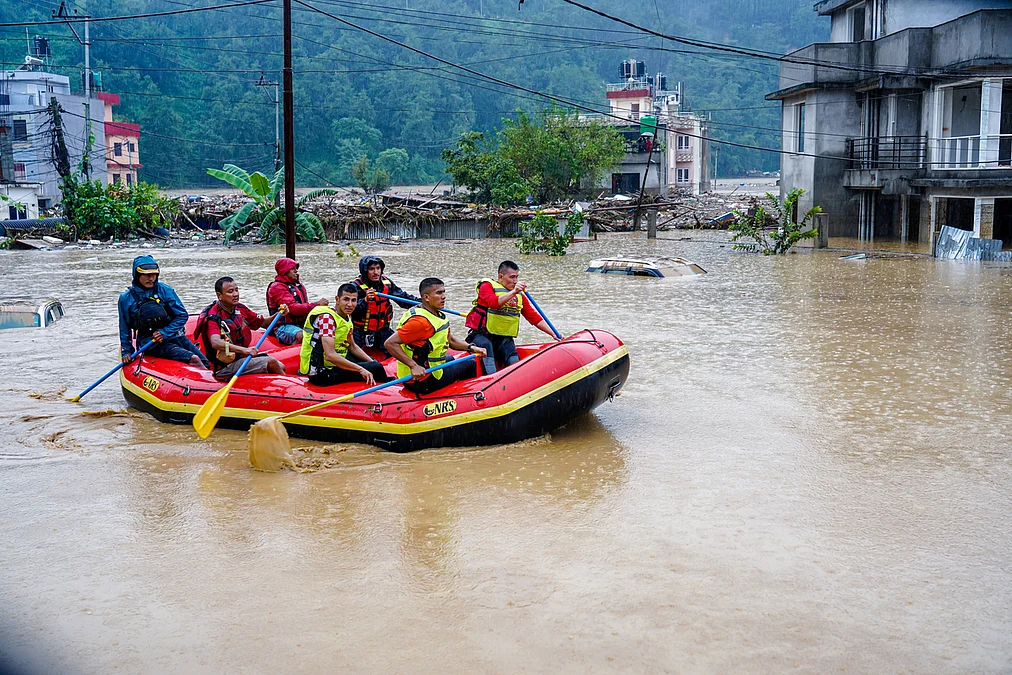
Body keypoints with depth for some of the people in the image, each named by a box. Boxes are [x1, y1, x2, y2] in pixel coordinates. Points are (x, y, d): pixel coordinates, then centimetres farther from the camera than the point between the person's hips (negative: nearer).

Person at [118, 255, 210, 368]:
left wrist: (165, 332, -11)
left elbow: (182, 315, 1)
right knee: (193, 359, -27)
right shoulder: (126, 298, 2)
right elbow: (124, 328, 13)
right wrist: (126, 351, 11)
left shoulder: (165, 290, 3)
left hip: (174, 335, 4)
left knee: (206, 365, -14)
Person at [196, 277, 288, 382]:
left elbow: (263, 322, 19)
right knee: (271, 362, -16)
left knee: (281, 367, 0)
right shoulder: (213, 317, -18)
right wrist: (244, 350, -46)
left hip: (243, 358, 9)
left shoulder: (240, 309, 7)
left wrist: (279, 314, -2)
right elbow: (215, 343, -36)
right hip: (225, 368, -9)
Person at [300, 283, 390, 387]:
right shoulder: (327, 317, -22)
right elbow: (330, 356, -30)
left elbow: (352, 346, 20)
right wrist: (360, 369, -27)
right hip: (322, 374, -11)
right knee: (376, 368, -13)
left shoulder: (347, 316, 7)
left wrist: (372, 362, 7)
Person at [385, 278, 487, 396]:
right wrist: (414, 366, -33)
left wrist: (471, 348, 0)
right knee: (470, 365, 3)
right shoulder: (420, 321, -25)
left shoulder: (438, 315, 7)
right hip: (424, 383, -10)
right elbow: (390, 343, -29)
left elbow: (450, 340, 17)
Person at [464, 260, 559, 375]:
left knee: (513, 360, -24)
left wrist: (553, 334, 8)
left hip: (504, 339, 5)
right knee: (485, 346, -37)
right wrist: (513, 292, -34)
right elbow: (493, 302, -24)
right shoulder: (487, 286, -2)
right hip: (481, 335, -5)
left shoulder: (519, 295, 16)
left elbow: (534, 317, 16)